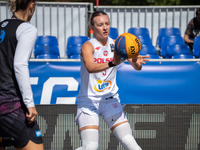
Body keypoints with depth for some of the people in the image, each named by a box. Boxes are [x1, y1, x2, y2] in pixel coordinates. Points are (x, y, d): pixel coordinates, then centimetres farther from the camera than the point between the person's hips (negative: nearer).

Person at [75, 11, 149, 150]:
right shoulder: (88, 46, -11)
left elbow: (137, 67, -7)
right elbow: (90, 67, -31)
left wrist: (136, 62, -32)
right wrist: (112, 63, -48)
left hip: (111, 99, 4)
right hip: (89, 101, -3)